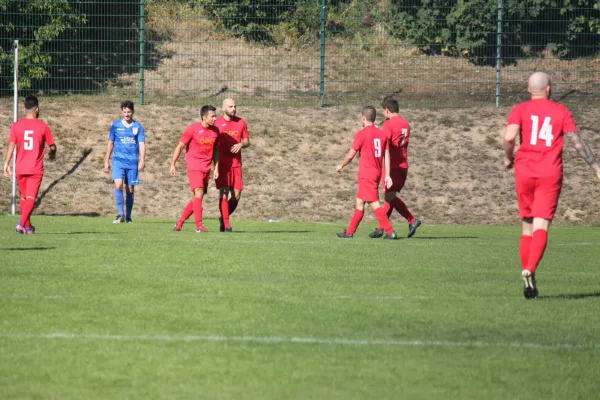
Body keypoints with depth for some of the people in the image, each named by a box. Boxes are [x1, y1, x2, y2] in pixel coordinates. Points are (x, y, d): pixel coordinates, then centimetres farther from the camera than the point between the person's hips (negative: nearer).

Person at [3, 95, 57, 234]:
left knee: (23, 198, 16)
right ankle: (22, 223, -25)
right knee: (31, 198, -5)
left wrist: (7, 163, -3)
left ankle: (28, 227, 24)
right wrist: (52, 154, 24)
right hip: (36, 169, -3)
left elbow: (11, 145, -7)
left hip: (20, 168, 3)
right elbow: (52, 146, 2)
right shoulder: (43, 126, -5)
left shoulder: (16, 125, -1)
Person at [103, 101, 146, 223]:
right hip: (118, 161, -1)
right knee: (118, 185, -18)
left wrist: (142, 160, -11)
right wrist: (106, 161, 11)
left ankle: (128, 216, 14)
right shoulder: (115, 125, 6)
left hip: (133, 162, 1)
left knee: (130, 189, 5)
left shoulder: (138, 127, 5)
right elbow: (110, 143, 13)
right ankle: (121, 214, -15)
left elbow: (142, 144, 2)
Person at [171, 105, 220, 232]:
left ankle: (179, 222, 20)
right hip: (194, 165, -5)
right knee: (199, 193, -18)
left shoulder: (215, 131, 7)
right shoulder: (193, 129, -8)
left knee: (196, 198, 7)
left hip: (206, 168, 5)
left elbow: (216, 150, 17)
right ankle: (199, 225, -18)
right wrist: (172, 165, -3)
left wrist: (216, 168, 10)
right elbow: (180, 146, -2)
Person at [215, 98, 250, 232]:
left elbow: (247, 141, 14)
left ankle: (223, 218, 23)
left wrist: (241, 144, -9)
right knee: (224, 193, -10)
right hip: (221, 164, -3)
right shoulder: (217, 123, -1)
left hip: (236, 164, 4)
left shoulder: (241, 122, 8)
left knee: (236, 195, 1)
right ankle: (226, 225, -6)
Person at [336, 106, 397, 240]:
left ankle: (390, 232, -18)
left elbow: (351, 155, -6)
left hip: (366, 174, -8)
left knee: (374, 203, -10)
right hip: (376, 173, 8)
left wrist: (341, 166, 12)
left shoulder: (362, 134, -10)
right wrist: (387, 175, 5)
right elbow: (387, 155, 4)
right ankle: (349, 232, 21)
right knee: (359, 202, 16)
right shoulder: (382, 134, 8)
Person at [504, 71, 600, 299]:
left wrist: (509, 158, 5)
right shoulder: (561, 111, 5)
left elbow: (509, 137, -13)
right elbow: (577, 142, 1)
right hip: (551, 174, -1)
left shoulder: (520, 110, 4)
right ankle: (530, 270, -30)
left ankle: (528, 278, 9)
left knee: (527, 226, 13)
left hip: (524, 172, 1)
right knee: (541, 226, -8)